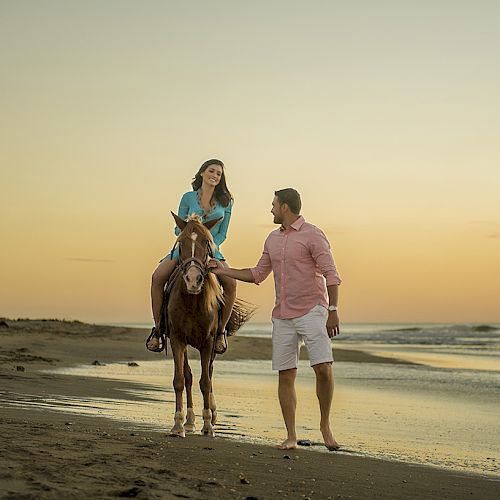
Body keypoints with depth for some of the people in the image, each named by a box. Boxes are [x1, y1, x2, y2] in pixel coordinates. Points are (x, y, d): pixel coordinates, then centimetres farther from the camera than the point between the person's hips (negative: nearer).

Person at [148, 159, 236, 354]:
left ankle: (221, 330, -8)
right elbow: (178, 228, 6)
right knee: (157, 277, -25)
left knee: (231, 283, -27)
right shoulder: (188, 198, 5)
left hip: (212, 250, 0)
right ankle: (158, 328, -13)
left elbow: (222, 233, 6)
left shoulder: (225, 201, 6)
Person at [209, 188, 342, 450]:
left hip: (311, 311, -6)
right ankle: (291, 436, 10)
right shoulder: (273, 239, 14)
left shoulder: (313, 235, -7)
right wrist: (224, 271, 18)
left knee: (323, 368, -17)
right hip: (283, 317, 6)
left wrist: (333, 311, -17)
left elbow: (331, 275, -11)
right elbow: (257, 274, 23)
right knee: (285, 376, 4)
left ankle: (325, 425, 1)